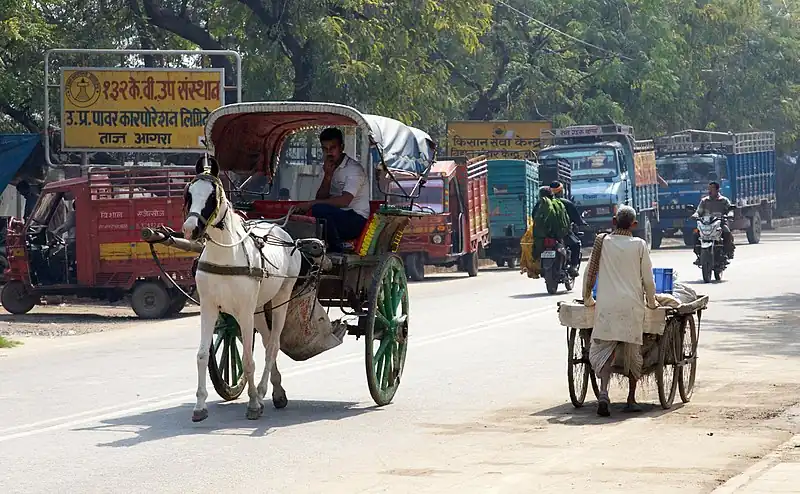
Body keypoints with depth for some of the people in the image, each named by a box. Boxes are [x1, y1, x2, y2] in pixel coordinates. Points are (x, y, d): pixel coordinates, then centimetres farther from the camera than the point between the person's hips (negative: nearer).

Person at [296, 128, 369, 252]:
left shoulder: (354, 168, -12)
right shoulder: (331, 168, 14)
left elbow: (344, 201, -26)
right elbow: (321, 198, 7)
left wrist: (311, 204, -25)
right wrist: (327, 176, -9)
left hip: (356, 219, -7)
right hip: (338, 218, 7)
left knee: (319, 210, -31)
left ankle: (337, 249, -18)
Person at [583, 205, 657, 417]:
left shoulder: (602, 241, 2)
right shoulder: (639, 245, -1)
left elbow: (590, 272, 6)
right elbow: (648, 279, 2)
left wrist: (587, 299, 20)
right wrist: (651, 301, 19)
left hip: (606, 305, 0)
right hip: (632, 305, 0)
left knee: (603, 349, 0)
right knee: (632, 351, 12)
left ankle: (603, 392, -24)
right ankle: (631, 399, 17)